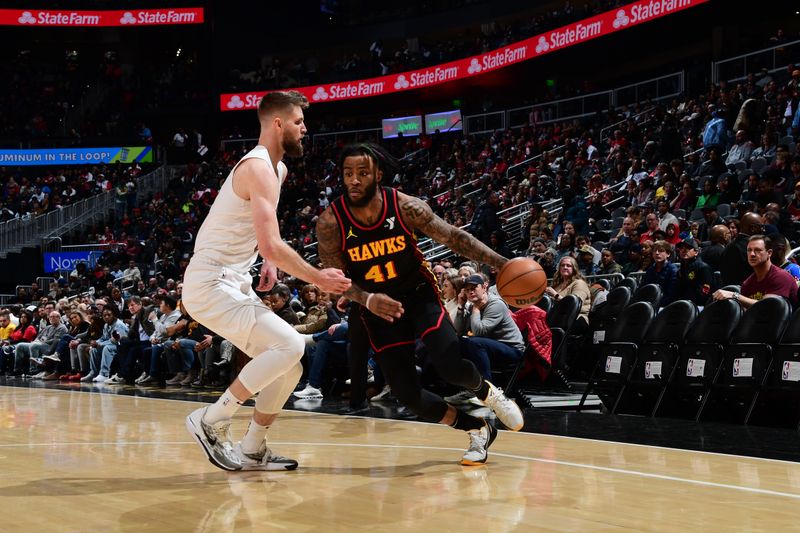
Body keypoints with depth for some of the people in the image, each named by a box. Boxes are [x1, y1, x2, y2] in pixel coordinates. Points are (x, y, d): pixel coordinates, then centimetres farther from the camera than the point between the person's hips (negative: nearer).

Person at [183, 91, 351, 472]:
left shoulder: (277, 169, 15)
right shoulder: (259, 168, -17)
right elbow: (271, 246, -25)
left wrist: (269, 263, 16)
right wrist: (318, 279, -15)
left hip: (234, 285, 10)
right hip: (210, 285, -10)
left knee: (289, 366, 8)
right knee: (289, 345, -22)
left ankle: (252, 451, 17)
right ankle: (211, 420, -12)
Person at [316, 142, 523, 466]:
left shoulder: (405, 207, -19)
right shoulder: (330, 223, -19)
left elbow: (453, 237, -12)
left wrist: (502, 264, -21)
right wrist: (367, 299, -32)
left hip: (419, 294, -1)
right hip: (378, 307, 1)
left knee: (450, 366, -21)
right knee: (406, 394, -4)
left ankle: (486, 392, 16)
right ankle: (477, 430, 17)